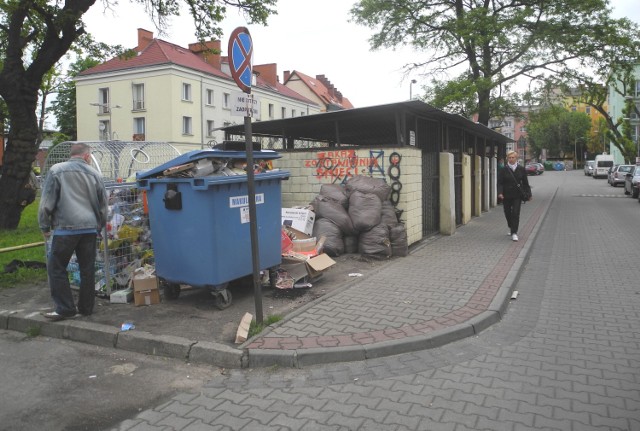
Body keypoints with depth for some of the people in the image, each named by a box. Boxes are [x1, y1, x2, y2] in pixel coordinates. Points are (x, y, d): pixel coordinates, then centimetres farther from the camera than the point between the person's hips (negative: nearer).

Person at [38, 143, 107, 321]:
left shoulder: (56, 170, 2)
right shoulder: (94, 174, 10)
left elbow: (47, 201, -1)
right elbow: (103, 205, 15)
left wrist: (45, 226, 9)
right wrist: (99, 226, 26)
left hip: (66, 228, -3)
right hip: (90, 228, 4)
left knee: (56, 267, 7)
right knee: (87, 269, 10)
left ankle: (65, 308, 5)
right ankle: (86, 307, 18)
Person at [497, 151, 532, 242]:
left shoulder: (521, 169, 4)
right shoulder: (503, 170, 0)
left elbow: (525, 183, 10)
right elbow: (500, 183, -4)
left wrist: (528, 194, 8)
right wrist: (500, 193, -20)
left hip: (517, 195, -1)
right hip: (506, 196, 1)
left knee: (515, 213, -9)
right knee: (508, 214, 10)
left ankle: (514, 233, -7)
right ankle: (511, 228, 36)